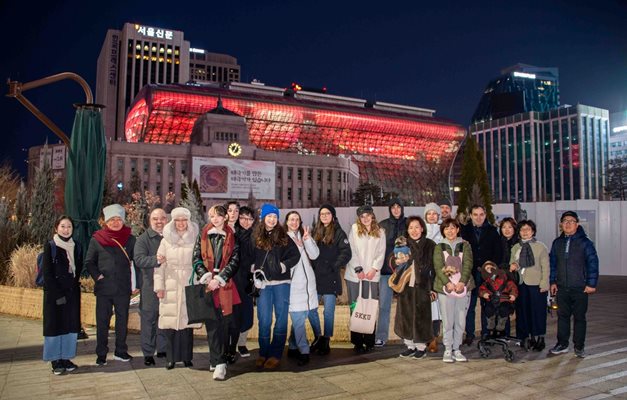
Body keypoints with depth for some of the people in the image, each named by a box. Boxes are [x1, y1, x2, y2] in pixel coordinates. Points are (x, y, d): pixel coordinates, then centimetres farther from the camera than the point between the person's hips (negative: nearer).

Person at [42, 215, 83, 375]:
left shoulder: (76, 247, 8)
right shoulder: (50, 246, -5)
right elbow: (47, 273, -9)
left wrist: (74, 284, 0)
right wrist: (58, 294, -14)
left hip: (72, 292, 4)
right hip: (54, 292, -4)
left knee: (71, 325, 6)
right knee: (55, 324, 2)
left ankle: (66, 358, 16)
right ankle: (56, 361, 11)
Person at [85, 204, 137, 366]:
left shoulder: (130, 240, 4)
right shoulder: (97, 239, 2)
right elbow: (89, 262, 7)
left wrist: (137, 283, -2)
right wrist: (97, 276, -6)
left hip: (123, 288, 1)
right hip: (103, 288, -1)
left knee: (122, 320, 10)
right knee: (102, 322, 6)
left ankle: (121, 351, 23)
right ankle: (101, 354, 18)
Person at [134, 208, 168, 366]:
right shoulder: (143, 239, -2)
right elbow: (139, 260, -17)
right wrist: (157, 259, -29)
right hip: (150, 286, -4)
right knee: (148, 319, 2)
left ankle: (162, 349, 25)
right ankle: (148, 353, 13)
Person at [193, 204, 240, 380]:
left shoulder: (232, 237, 8)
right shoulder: (203, 235, 11)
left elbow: (234, 261, 0)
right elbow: (197, 258, 6)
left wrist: (219, 279, -9)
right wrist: (206, 277, -8)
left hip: (225, 285, -1)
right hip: (207, 285, 1)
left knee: (225, 324, -3)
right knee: (212, 324, -2)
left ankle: (218, 361, 2)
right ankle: (219, 362, 4)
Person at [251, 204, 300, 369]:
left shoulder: (283, 236, 4)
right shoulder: (256, 237, 6)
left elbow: (296, 255, 2)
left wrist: (283, 266, -9)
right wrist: (255, 270, -4)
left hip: (281, 283, 0)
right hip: (263, 283, 0)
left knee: (281, 319, 3)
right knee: (264, 320, 3)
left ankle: (275, 355, 11)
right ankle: (263, 353, 17)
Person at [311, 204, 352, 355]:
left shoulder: (338, 233, -3)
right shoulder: (315, 232, 11)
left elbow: (346, 253, -9)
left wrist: (334, 266, -13)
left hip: (330, 279, -4)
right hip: (315, 277, 5)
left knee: (328, 312, 2)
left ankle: (326, 341, 16)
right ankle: (318, 337, 26)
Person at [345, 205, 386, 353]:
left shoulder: (380, 232, 9)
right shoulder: (354, 229, 5)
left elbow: (381, 253, 4)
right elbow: (351, 250, -1)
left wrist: (374, 269, -9)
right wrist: (358, 268, -8)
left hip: (372, 275, 1)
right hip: (354, 274, -1)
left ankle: (369, 341, 8)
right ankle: (357, 342, 8)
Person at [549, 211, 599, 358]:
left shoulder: (584, 242, -6)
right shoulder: (557, 243, 7)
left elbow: (593, 263, -8)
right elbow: (552, 263, 12)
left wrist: (591, 284, -11)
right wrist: (552, 282, 8)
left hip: (580, 289, -3)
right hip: (562, 288, 4)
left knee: (579, 317, 6)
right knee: (562, 316, 10)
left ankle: (579, 346, 18)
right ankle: (562, 344, 20)